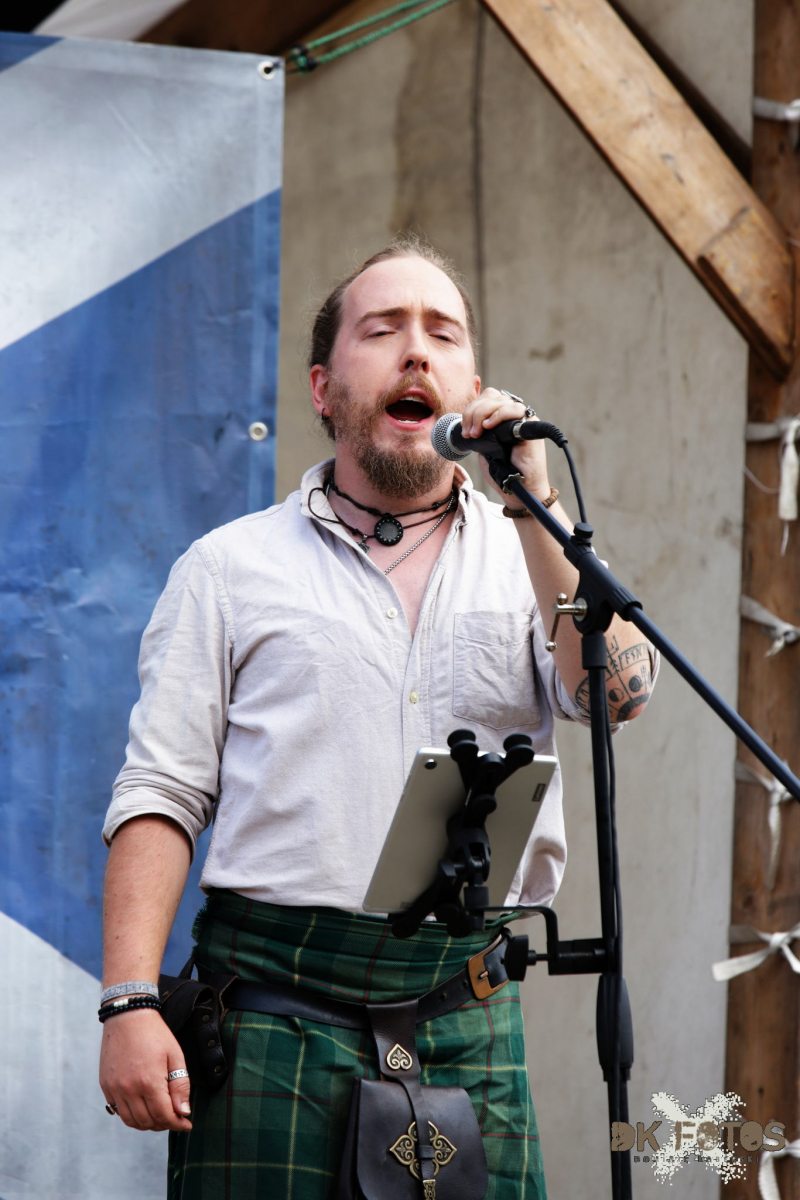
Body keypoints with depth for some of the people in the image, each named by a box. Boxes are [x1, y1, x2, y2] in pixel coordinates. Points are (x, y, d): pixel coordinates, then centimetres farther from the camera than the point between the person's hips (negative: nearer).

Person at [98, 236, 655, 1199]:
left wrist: (532, 506, -9)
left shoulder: (535, 558, 16)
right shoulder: (231, 568, 11)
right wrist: (130, 1003, -8)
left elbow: (617, 692, -3)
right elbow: (161, 795, 4)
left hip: (468, 1022, 2)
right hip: (273, 1005, -1)